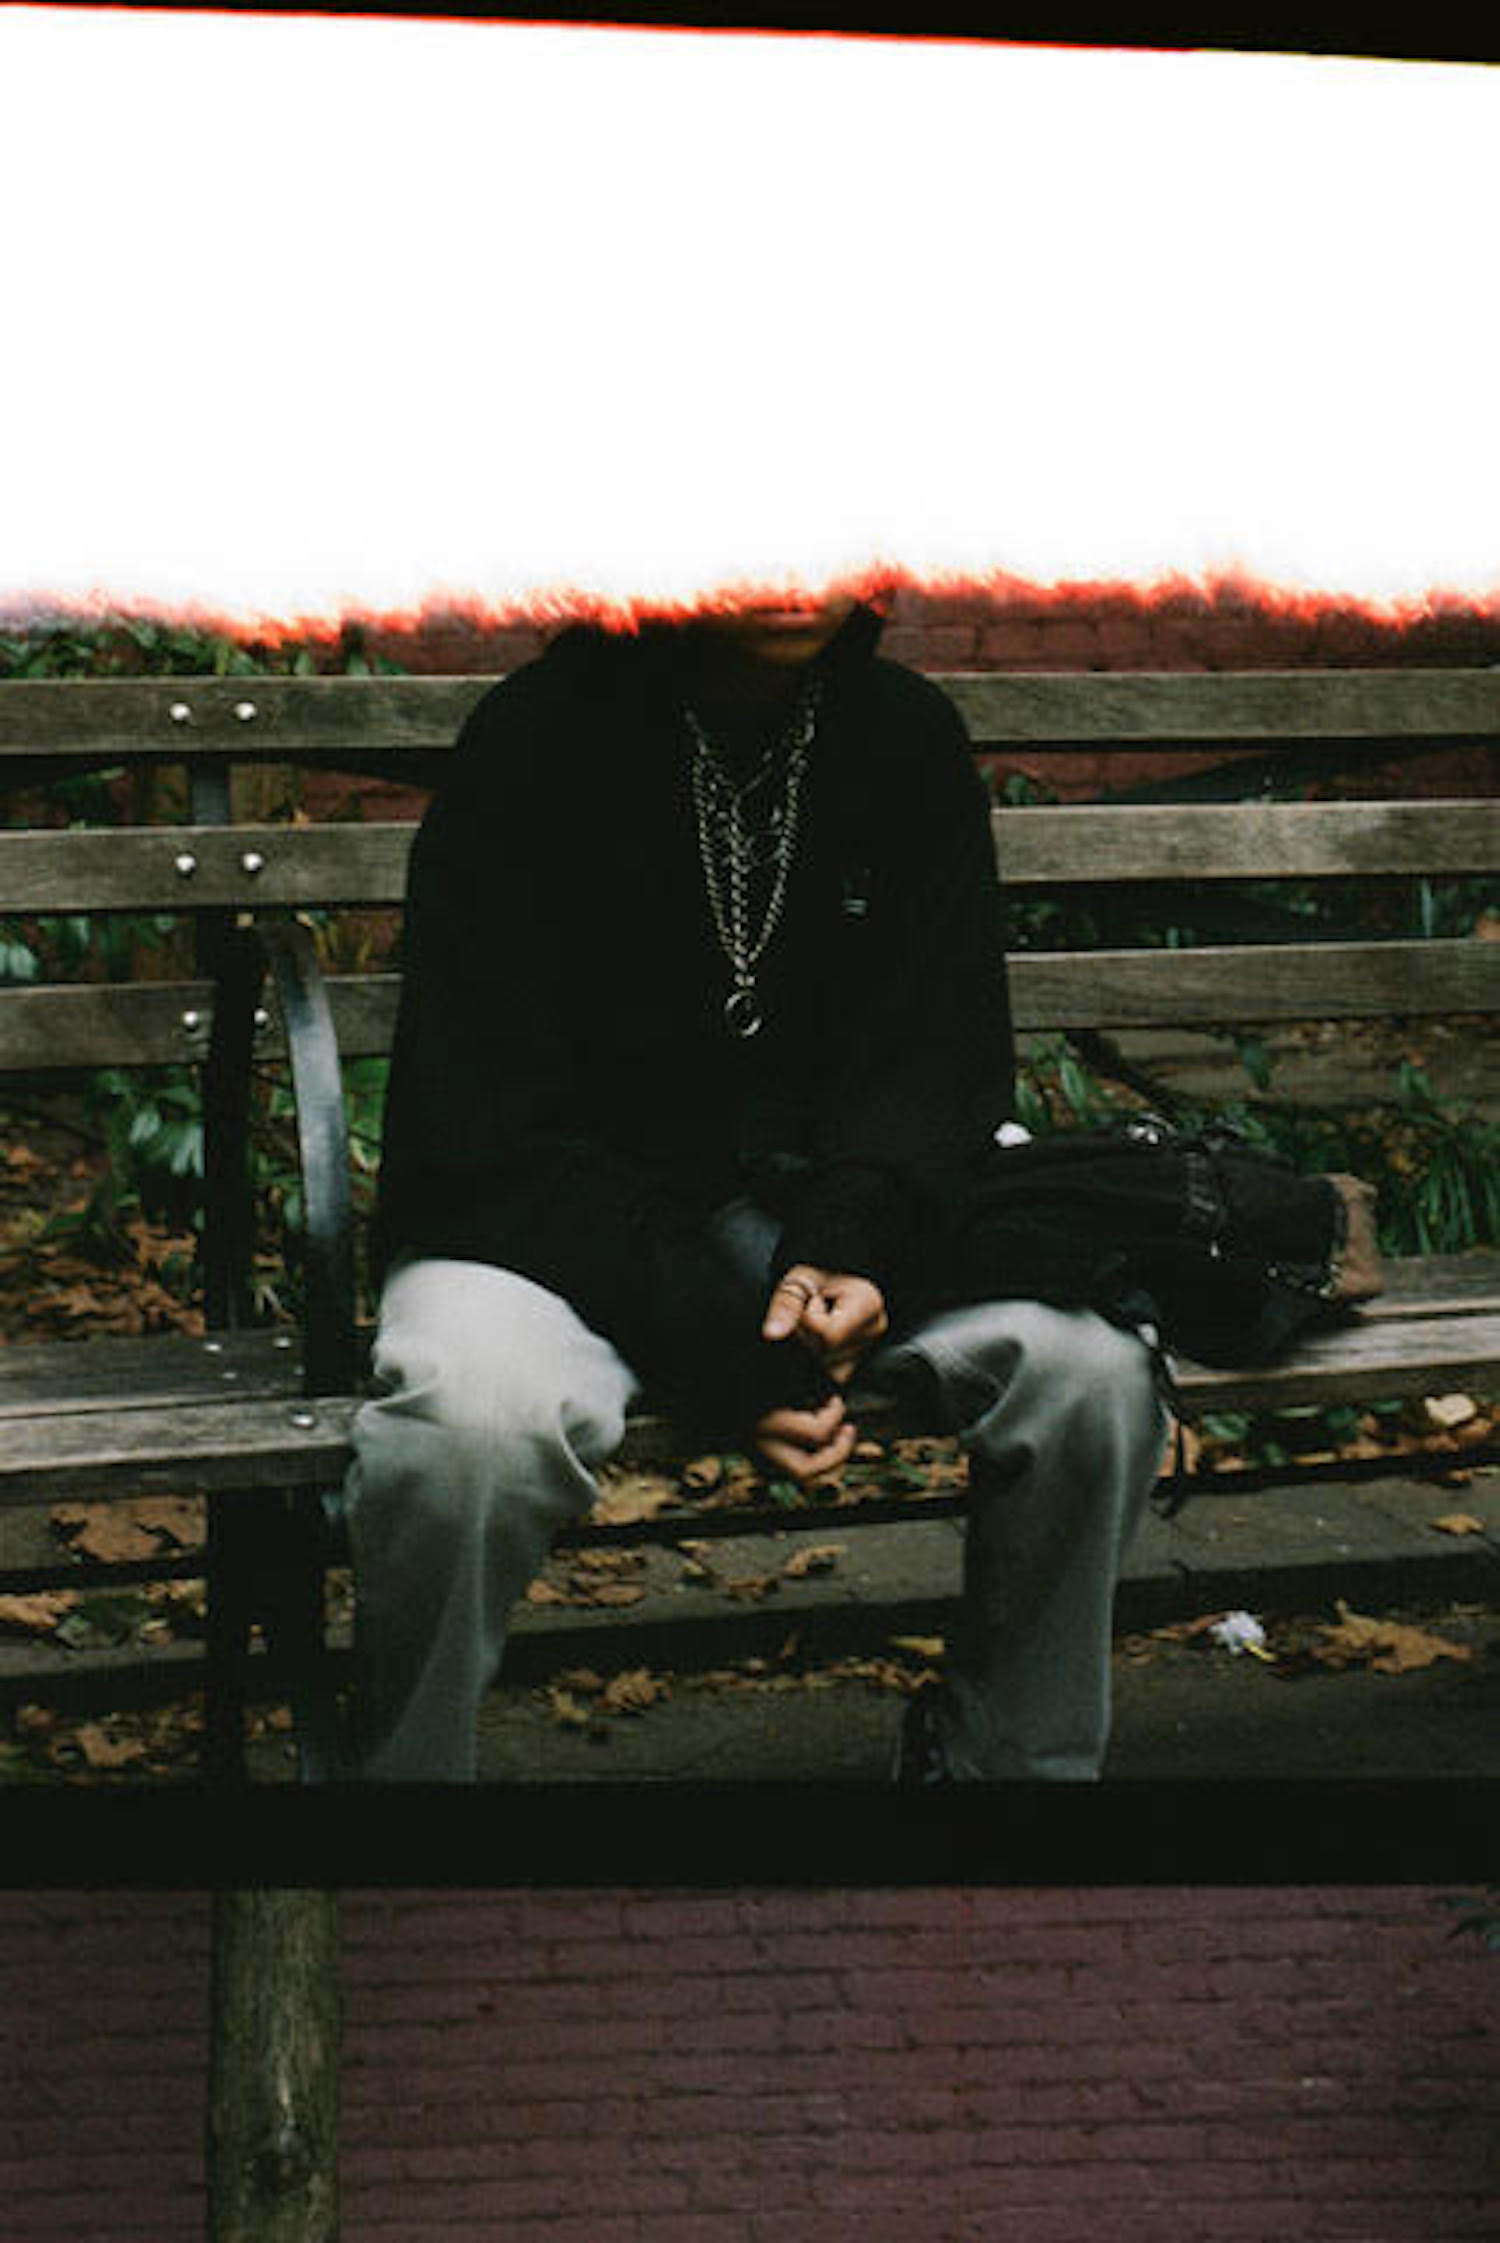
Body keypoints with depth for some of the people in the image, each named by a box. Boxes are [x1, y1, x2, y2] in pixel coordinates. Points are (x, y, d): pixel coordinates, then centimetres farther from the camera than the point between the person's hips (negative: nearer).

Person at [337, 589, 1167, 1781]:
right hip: (551, 1222, -4)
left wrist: (846, 1241, -21)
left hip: (825, 1203, 4)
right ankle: (403, 1768, -9)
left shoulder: (909, 740, 2)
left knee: (1093, 1368, -21)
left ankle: (1008, 1751, 4)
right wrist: (716, 1342, -25)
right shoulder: (535, 742, -11)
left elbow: (939, 1055, 2)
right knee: (467, 1421, -37)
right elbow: (491, 1132, -15)